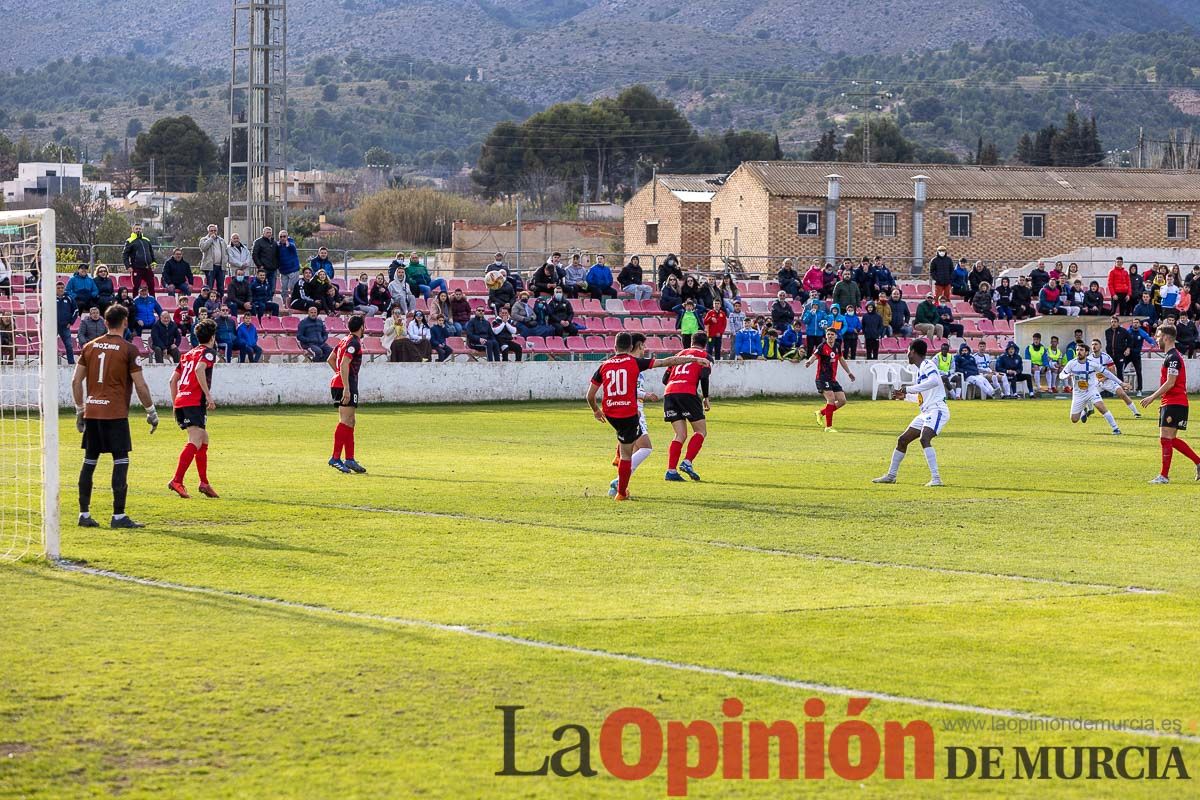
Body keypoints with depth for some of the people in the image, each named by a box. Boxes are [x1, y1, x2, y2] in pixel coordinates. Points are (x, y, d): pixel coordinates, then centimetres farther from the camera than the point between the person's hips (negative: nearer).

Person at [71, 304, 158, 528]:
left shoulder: (90, 347, 9)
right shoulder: (128, 350, -5)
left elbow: (76, 380, 10)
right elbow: (140, 385, -6)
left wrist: (80, 410, 19)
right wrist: (151, 412, 4)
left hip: (92, 412, 5)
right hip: (115, 413, -5)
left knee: (89, 461, 10)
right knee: (121, 461, -2)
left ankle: (84, 514, 12)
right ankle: (118, 516, -6)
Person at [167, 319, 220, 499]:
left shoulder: (188, 354, 24)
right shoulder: (209, 352, 1)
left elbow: (173, 379, 22)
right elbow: (199, 369, -19)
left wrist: (175, 404, 26)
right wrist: (208, 395, -19)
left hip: (180, 401, 9)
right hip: (194, 402, -9)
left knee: (204, 440, 19)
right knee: (195, 443, -16)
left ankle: (204, 483, 20)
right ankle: (177, 481, -30)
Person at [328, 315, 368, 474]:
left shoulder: (345, 340, 16)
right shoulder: (354, 342, -12)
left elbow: (331, 359, 24)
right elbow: (344, 364, -22)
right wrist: (346, 388, -25)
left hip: (338, 383, 10)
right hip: (347, 385, -10)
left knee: (350, 421, 12)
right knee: (345, 421, -11)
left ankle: (349, 459, 13)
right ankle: (336, 458, -16)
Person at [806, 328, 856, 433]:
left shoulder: (837, 346, 8)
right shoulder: (822, 347, -12)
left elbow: (841, 359, 25)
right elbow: (814, 356, -30)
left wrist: (849, 372, 31)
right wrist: (809, 362, -52)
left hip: (833, 379, 7)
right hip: (823, 378, -7)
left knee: (842, 400, 4)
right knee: (831, 399, -19)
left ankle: (821, 412, 23)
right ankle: (828, 427, -13)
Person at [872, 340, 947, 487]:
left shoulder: (927, 365, -10)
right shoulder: (920, 370, 19)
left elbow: (934, 381, -32)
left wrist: (909, 389, -28)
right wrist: (905, 396, 27)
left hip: (937, 410, -10)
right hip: (926, 413, 10)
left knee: (924, 439, -30)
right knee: (903, 440, 13)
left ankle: (936, 478, -33)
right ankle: (891, 476, 26)